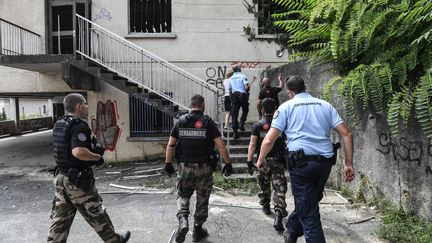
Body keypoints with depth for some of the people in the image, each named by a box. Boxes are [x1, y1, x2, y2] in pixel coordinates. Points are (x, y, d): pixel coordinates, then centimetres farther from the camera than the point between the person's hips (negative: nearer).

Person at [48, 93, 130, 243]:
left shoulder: (59, 124, 8)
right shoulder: (79, 126, -20)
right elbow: (78, 152, -35)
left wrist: (93, 149, 10)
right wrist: (97, 157, -17)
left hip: (61, 177, 8)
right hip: (78, 180, -8)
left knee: (60, 219, 13)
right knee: (96, 215, 11)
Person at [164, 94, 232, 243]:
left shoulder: (180, 122, 0)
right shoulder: (208, 122, -8)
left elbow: (170, 145, 2)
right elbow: (220, 145, -12)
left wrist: (168, 163, 11)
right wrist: (228, 163, -4)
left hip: (185, 166, 2)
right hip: (204, 168, -2)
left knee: (183, 195, 20)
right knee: (202, 199, 14)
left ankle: (183, 219, -5)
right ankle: (198, 230, 25)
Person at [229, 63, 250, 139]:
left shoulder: (231, 78, 12)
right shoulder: (242, 76, -5)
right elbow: (247, 86, -16)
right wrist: (249, 86, 6)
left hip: (234, 96, 4)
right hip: (243, 95, -4)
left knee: (234, 114, 1)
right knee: (245, 111, 20)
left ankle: (235, 132, -3)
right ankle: (241, 124, 8)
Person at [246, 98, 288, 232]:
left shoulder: (258, 125, -2)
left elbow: (252, 144, -9)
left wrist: (249, 161, -7)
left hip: (263, 160, 1)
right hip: (278, 161, -1)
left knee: (264, 185, 20)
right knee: (279, 188, -3)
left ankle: (266, 207, 38)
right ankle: (278, 215, -15)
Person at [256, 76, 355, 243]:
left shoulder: (286, 106, 4)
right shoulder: (325, 105, 15)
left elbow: (269, 140, -3)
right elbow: (346, 134, 7)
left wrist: (260, 160, 13)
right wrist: (349, 164, 10)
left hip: (301, 162, -5)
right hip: (325, 162, 5)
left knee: (309, 213, 6)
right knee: (309, 202, 25)